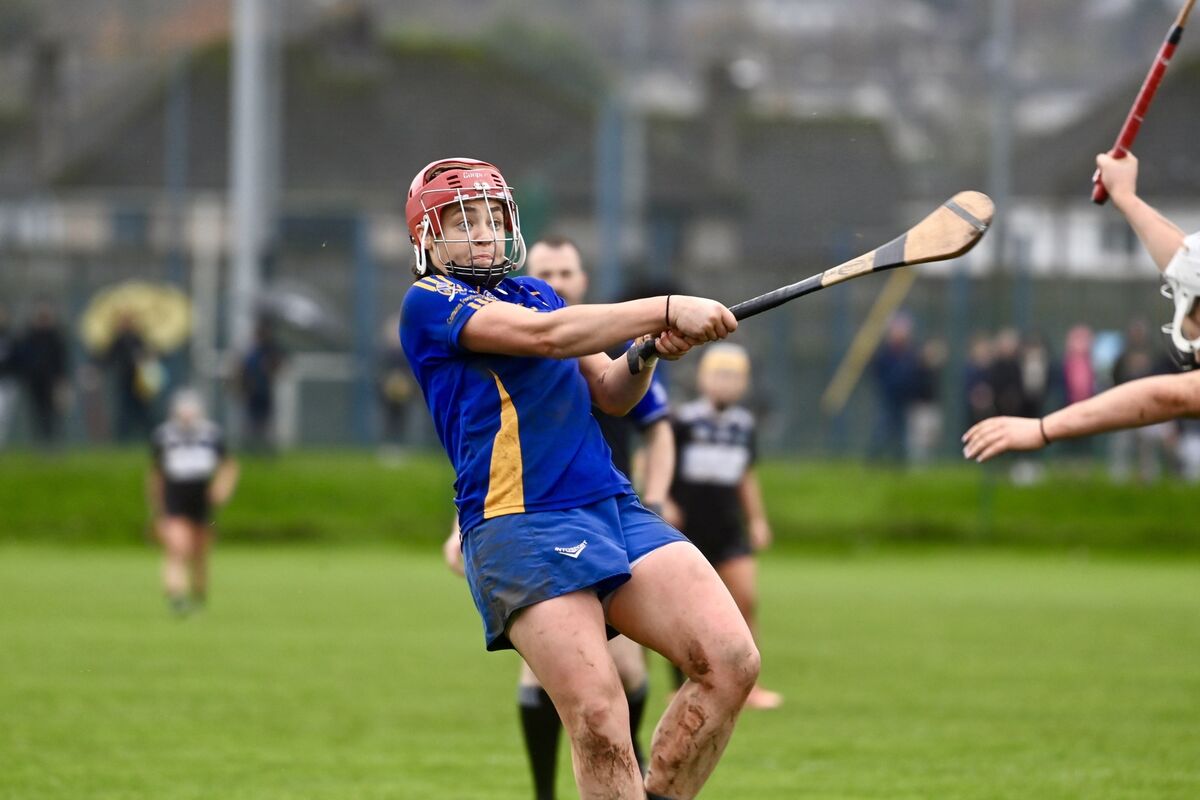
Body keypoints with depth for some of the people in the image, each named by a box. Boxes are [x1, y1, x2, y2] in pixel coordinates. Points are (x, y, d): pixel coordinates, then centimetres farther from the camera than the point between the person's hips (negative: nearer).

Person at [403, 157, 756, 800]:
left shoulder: (537, 292, 25)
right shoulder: (429, 303, 1)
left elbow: (610, 396, 24)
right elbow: (543, 335, -14)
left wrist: (646, 352, 2)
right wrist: (666, 310, -15)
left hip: (614, 507, 7)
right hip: (517, 523, -7)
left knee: (730, 661, -11)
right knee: (598, 719, -21)